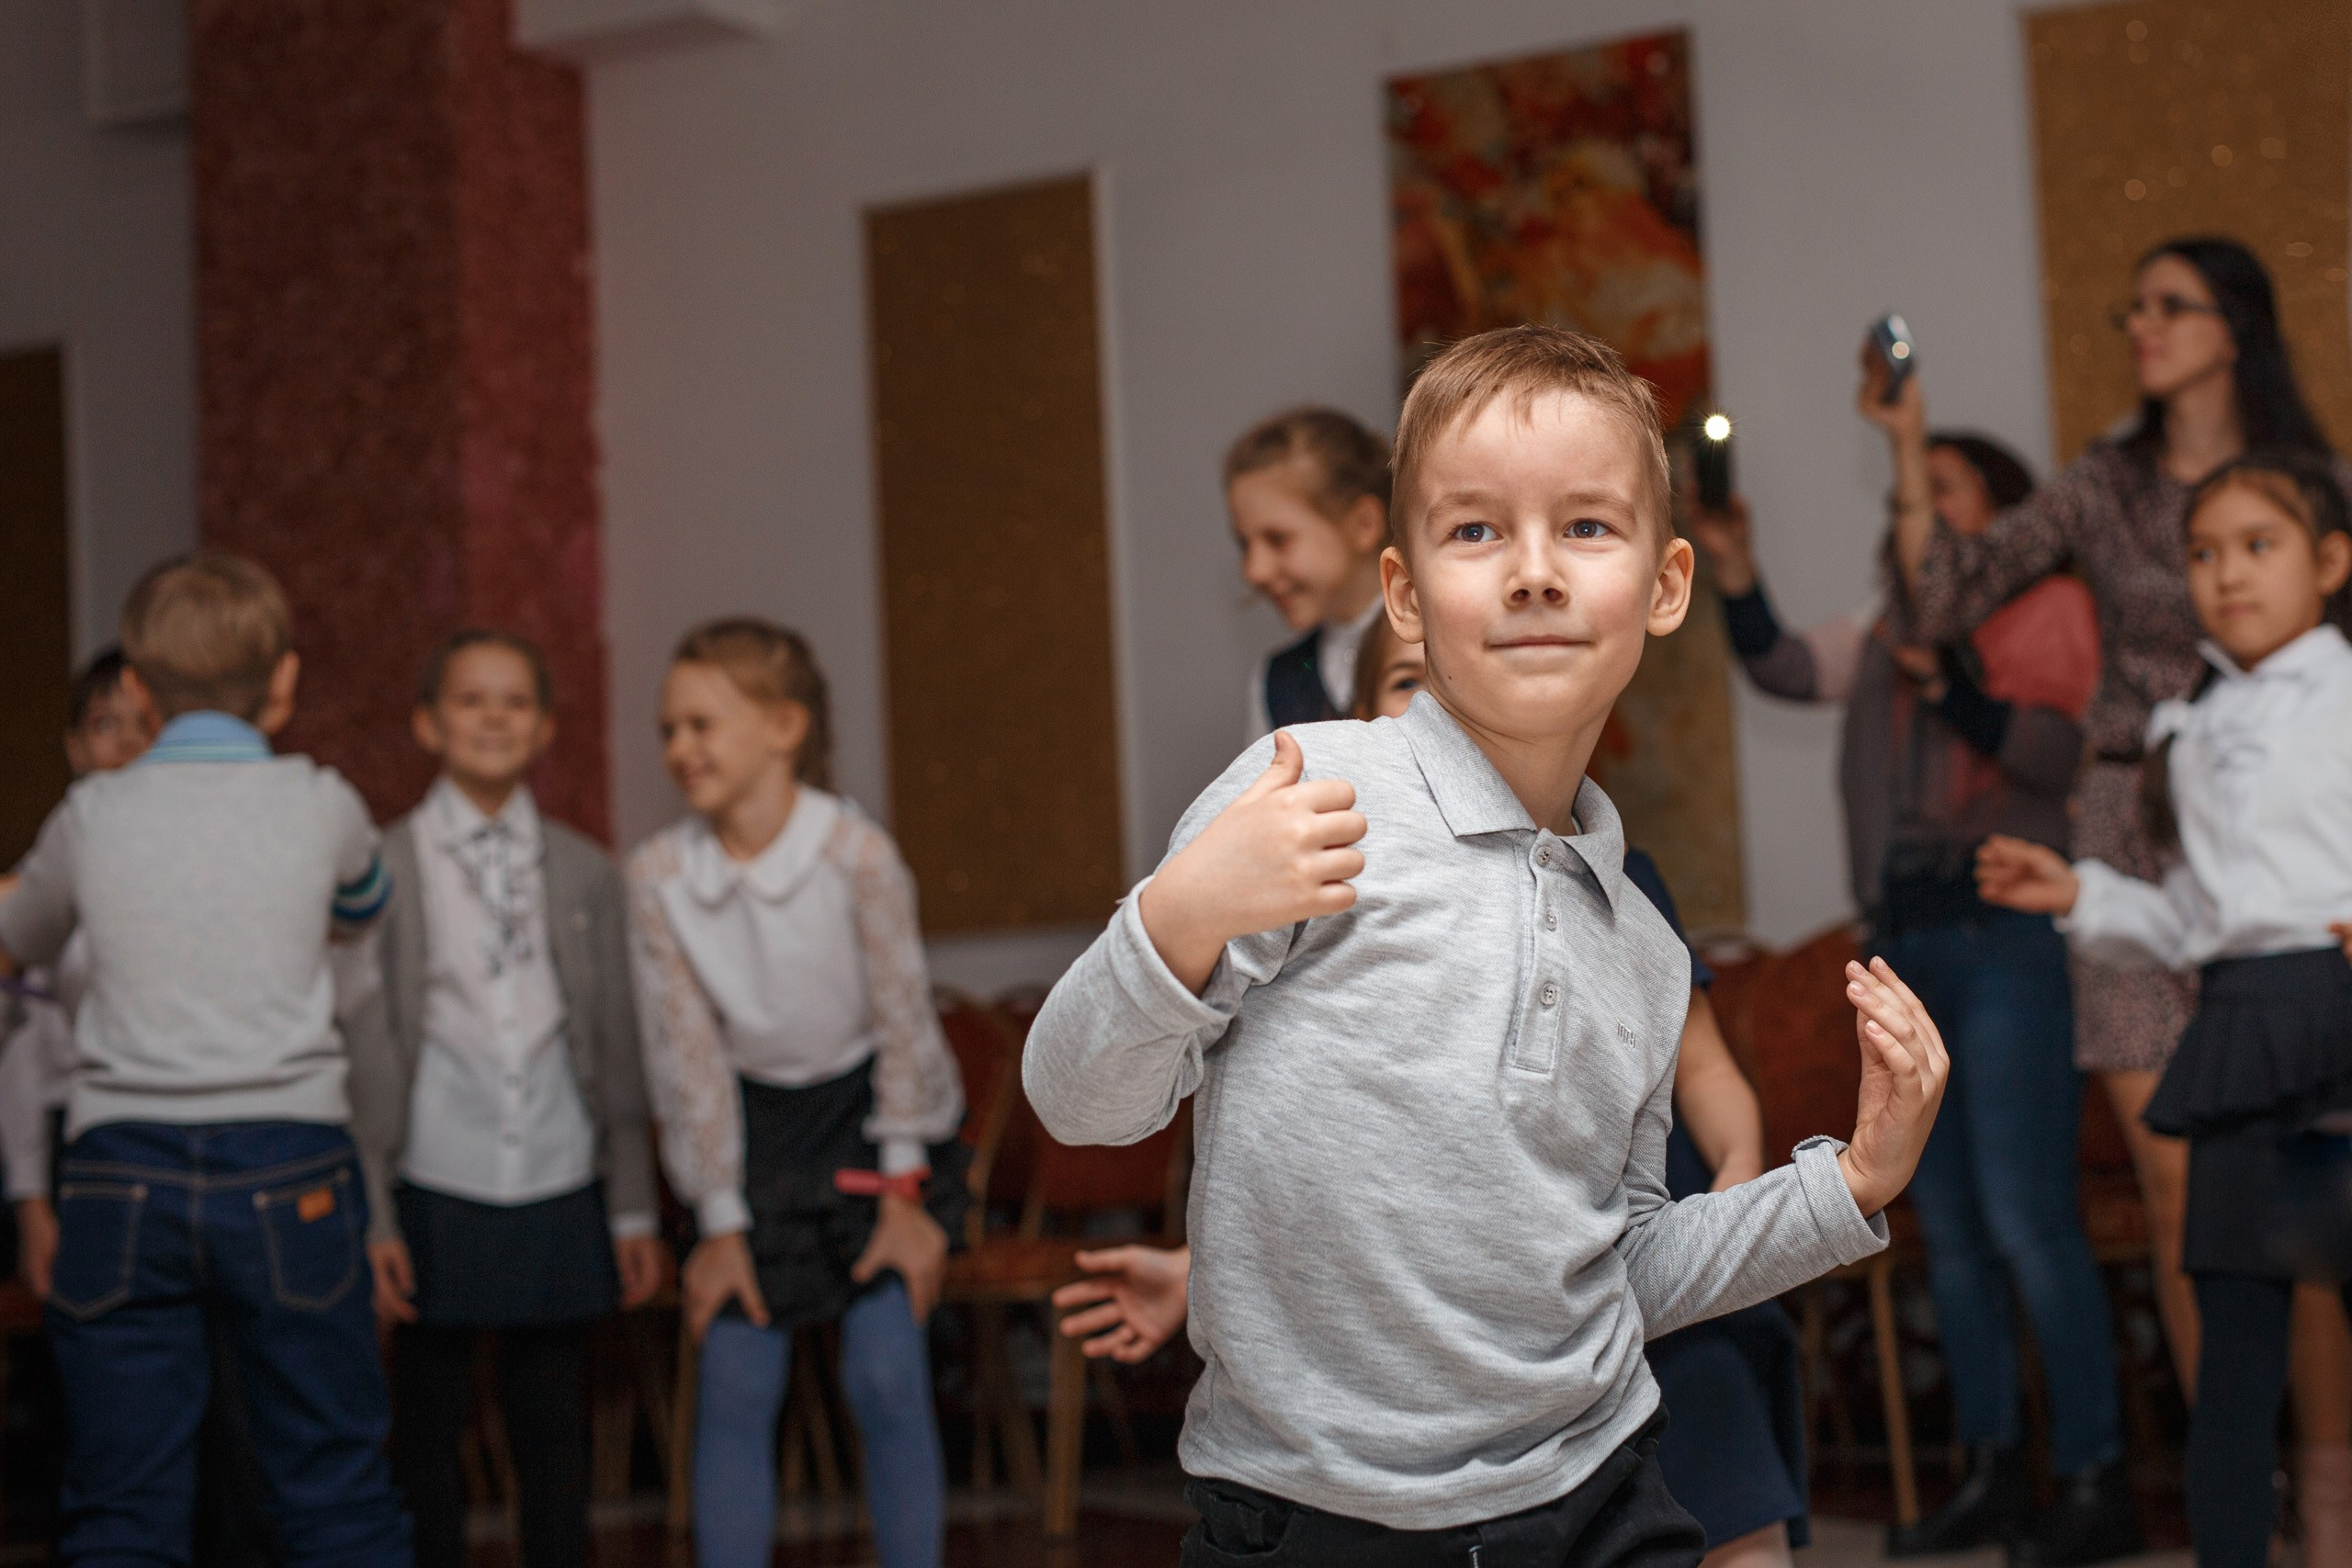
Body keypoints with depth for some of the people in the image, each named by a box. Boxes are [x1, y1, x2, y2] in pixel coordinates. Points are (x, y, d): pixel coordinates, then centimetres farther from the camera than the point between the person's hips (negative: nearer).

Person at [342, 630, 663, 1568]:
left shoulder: (585, 874, 8)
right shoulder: (383, 870, -1)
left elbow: (616, 1049, 10)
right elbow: (363, 1054, -2)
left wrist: (634, 1209, 8)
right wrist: (371, 1219, -6)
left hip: (561, 1205, 2)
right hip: (438, 1202, -2)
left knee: (557, 1449, 8)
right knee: (428, 1444, 6)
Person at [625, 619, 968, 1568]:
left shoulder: (858, 855, -21)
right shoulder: (659, 874, -13)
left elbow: (903, 1025, -11)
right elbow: (689, 1054, -7)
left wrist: (904, 1195, -7)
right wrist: (721, 1222, -4)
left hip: (866, 1114, -2)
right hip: (751, 1126, 2)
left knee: (886, 1379, -6)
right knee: (734, 1390, 0)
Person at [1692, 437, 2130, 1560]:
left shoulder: (2049, 607, 0)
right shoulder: (1890, 631, 19)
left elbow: (2063, 757, -12)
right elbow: (1780, 667, 14)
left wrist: (1949, 681, -22)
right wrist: (1736, 575, 0)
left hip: (2007, 937, -7)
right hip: (1908, 943, 7)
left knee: (2024, 1219, -12)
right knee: (1947, 1227, 10)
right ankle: (1992, 1475, 18)